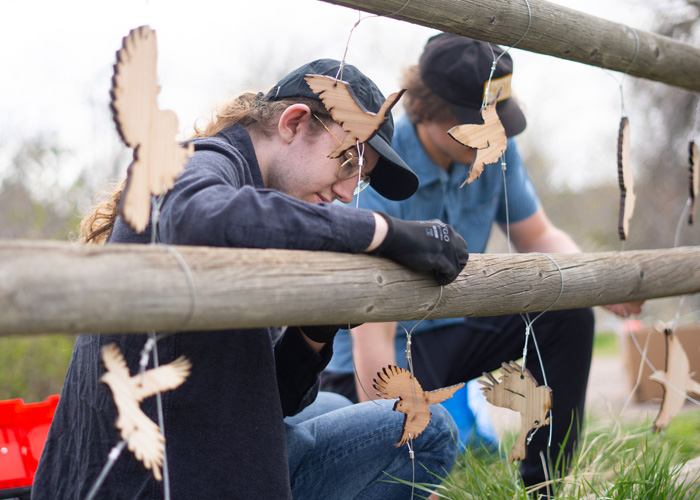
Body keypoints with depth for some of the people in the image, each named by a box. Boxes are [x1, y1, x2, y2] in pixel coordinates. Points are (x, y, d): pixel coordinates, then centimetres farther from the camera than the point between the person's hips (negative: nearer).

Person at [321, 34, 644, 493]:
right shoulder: (378, 174, -29)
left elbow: (539, 237, 7)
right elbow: (372, 339, -31)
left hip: (455, 326, 7)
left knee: (567, 316, -11)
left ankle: (544, 484, 1)